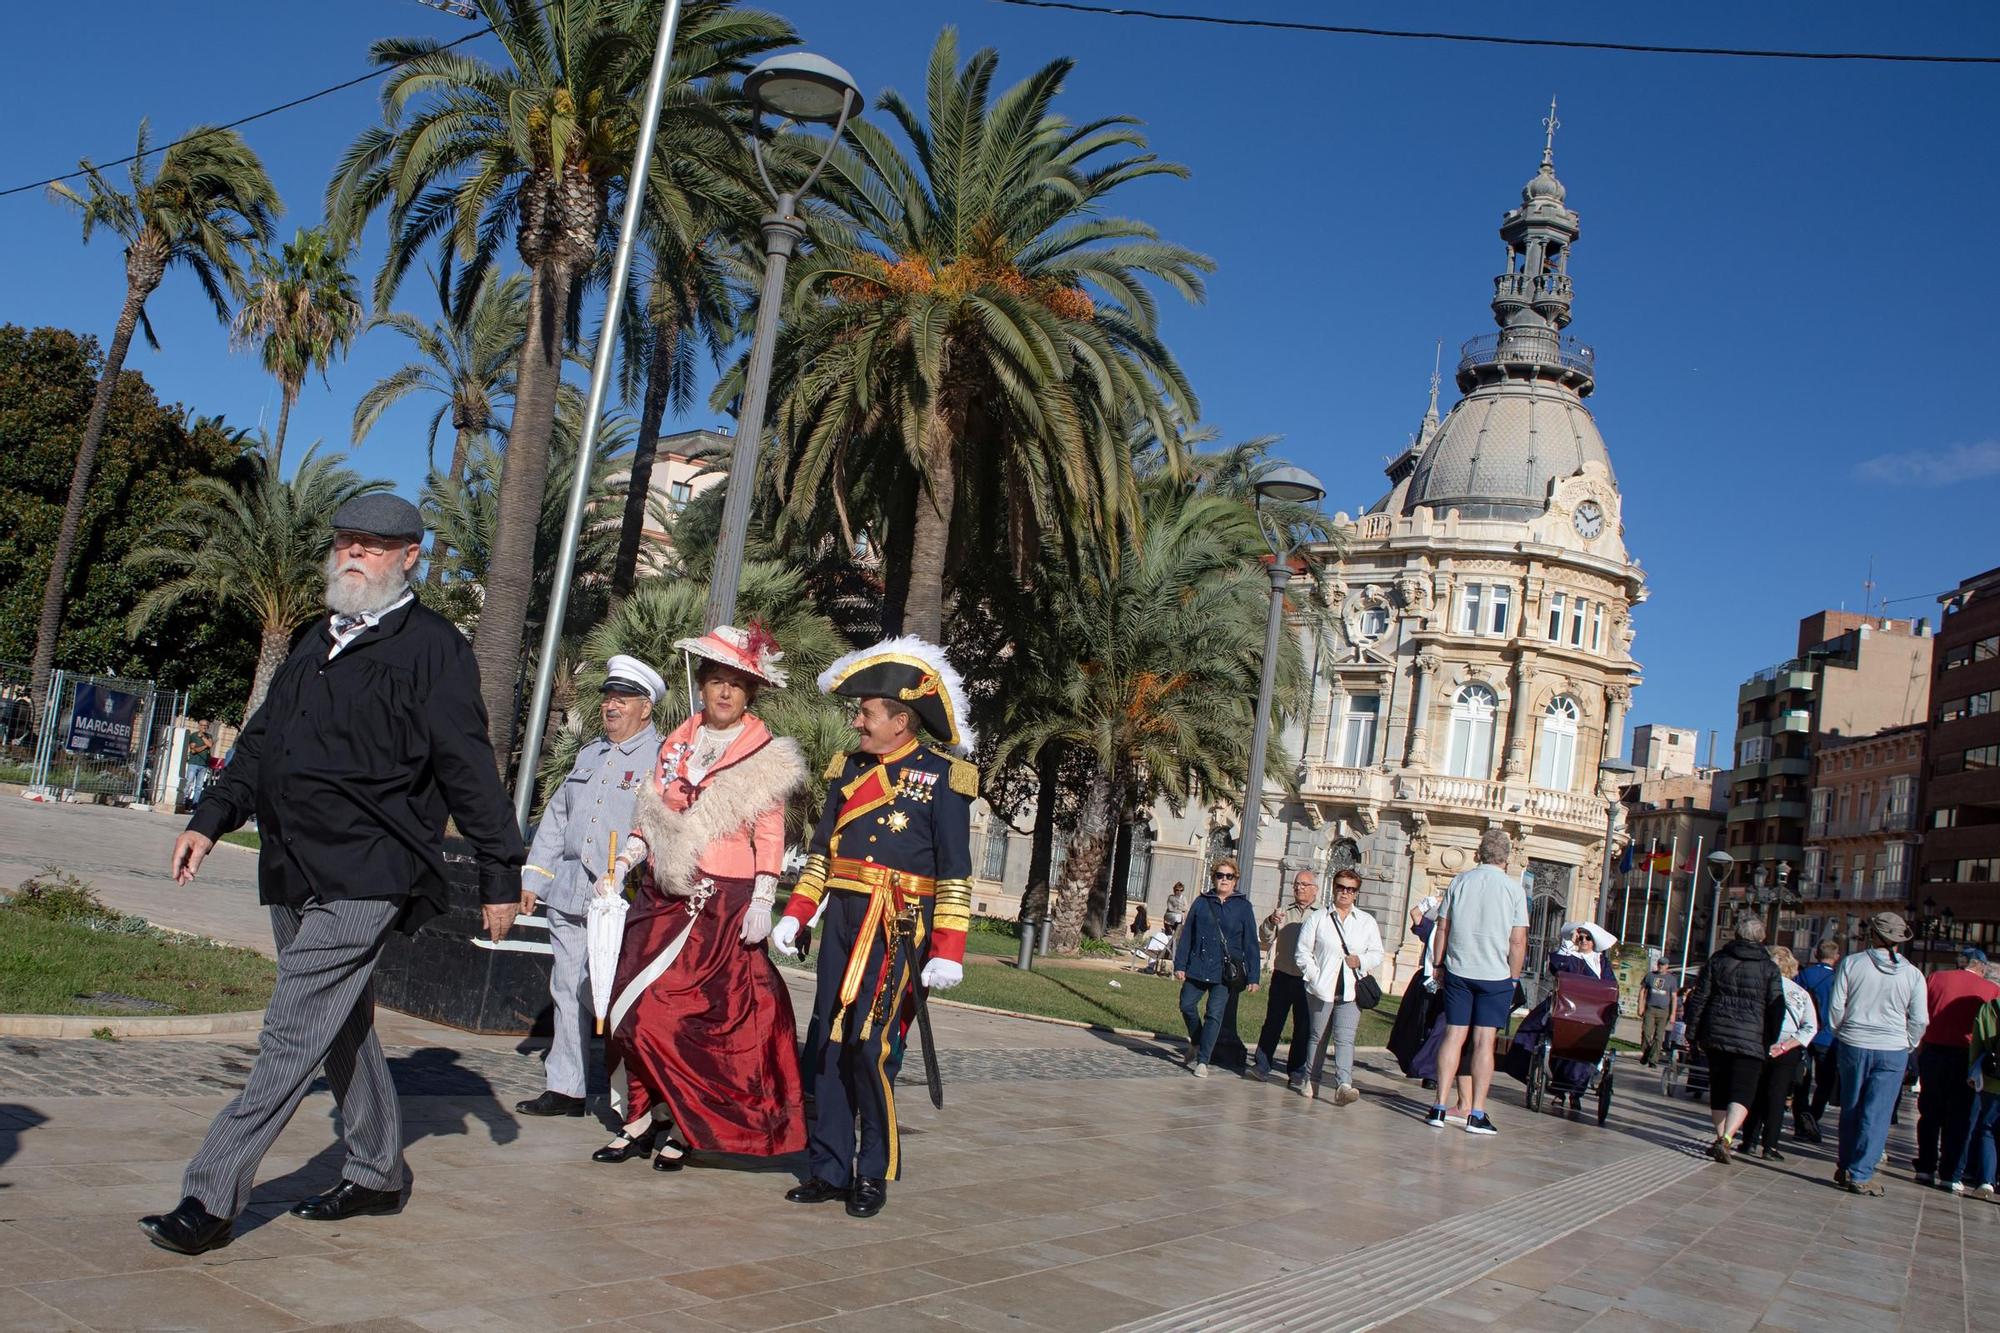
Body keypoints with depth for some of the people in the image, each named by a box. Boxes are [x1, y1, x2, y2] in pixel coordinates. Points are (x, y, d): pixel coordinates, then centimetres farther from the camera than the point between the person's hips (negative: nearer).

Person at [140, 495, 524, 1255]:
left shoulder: (434, 649, -7)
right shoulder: (318, 641, 17)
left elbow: (470, 770, -8)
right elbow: (263, 742, 23)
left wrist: (501, 875, -6)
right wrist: (211, 820, 14)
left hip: (364, 878, -8)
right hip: (294, 872, 9)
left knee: (293, 1035, -10)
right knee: (343, 1030, 17)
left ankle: (212, 1199, -5)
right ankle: (376, 1176, 31)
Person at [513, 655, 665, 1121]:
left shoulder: (661, 758, -3)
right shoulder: (589, 754, 20)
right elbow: (556, 817, 24)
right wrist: (534, 877, 20)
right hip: (569, 893, 7)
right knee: (568, 990, 9)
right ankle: (564, 1087, 18)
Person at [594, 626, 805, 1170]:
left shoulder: (766, 757, -1)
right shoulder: (676, 744, 14)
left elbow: (770, 836, -6)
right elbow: (650, 819, 18)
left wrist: (762, 901, -13)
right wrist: (621, 866, 7)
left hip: (719, 905, -5)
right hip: (661, 898, 5)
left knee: (689, 1014, -6)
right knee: (632, 1009, 1)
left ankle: (680, 1125, 11)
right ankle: (641, 1119, 12)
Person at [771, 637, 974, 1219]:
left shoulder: (941, 777, -5)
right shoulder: (849, 769, 13)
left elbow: (955, 873, -7)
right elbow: (822, 849, 19)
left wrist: (948, 951, -13)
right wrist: (794, 915, 11)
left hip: (897, 927, -6)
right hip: (841, 919, 6)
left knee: (870, 1045, -10)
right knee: (829, 1044, 7)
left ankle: (875, 1174, 5)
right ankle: (829, 1169, 17)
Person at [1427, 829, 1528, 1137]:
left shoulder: (1459, 882, 2)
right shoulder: (1513, 888, -3)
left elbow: (1442, 930, 3)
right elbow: (1518, 941, -3)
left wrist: (1439, 968, 12)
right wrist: (1513, 979, 7)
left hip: (1458, 971, 2)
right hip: (1495, 974, -2)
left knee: (1453, 1036, 4)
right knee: (1484, 1042, 1)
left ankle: (1439, 1108, 1)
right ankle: (1477, 1114, 0)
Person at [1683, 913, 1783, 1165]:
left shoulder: (1718, 959, 5)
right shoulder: (1769, 968, 0)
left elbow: (1698, 998, 5)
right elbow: (1776, 1010, -2)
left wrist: (1693, 1033, 11)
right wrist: (1770, 1044, 6)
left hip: (1716, 1035, 3)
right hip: (1750, 1040, -3)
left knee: (1718, 1090, 17)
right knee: (1742, 1094, -3)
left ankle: (1720, 1137, 23)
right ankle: (1725, 1138, -21)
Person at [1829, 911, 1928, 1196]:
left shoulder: (1851, 963, -4)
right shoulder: (1913, 974, -2)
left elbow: (1835, 1006, -4)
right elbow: (1919, 1020, -1)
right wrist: (1907, 1045, 14)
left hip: (1854, 1045, 1)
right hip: (1893, 1051, -1)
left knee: (1851, 1109, 14)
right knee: (1877, 1114, 1)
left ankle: (1845, 1168, 22)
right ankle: (1860, 1174, 0)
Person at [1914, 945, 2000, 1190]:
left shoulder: (1936, 978, 2)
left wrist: (1919, 1050, 9)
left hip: (1932, 1052, 2)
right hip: (1965, 1057, -2)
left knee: (1930, 1114, 13)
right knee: (1959, 1120, 7)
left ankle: (1925, 1168, 16)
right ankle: (1951, 1175, 8)